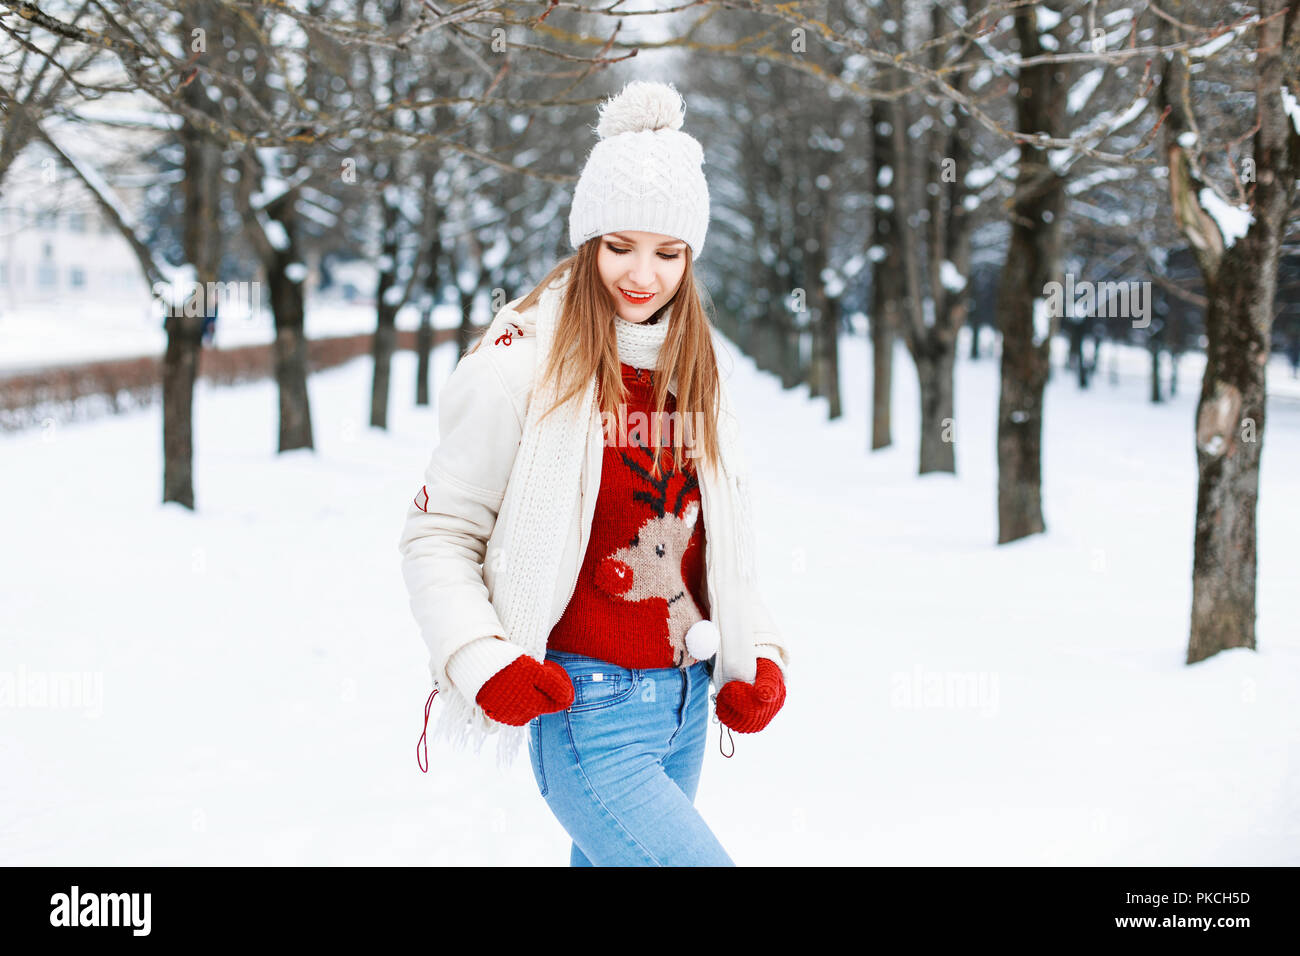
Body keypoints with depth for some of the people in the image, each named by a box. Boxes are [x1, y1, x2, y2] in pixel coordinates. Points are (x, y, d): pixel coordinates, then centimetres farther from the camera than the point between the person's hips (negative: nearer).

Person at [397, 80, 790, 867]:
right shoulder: (524, 363, -8)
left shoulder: (696, 371, 11)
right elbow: (438, 532, -6)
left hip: (688, 699, 7)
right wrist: (480, 660, -18)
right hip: (584, 707, -6)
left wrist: (760, 656, 8)